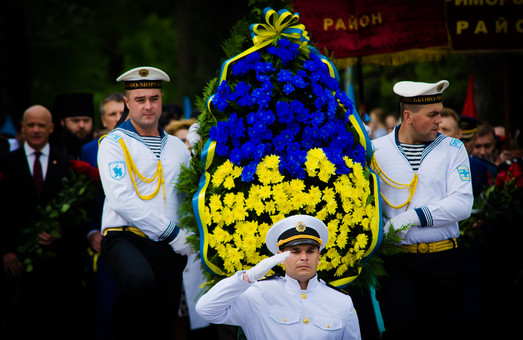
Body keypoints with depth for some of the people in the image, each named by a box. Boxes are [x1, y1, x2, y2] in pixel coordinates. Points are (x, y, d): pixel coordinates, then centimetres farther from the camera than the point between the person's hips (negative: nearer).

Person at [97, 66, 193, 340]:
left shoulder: (178, 147, 19)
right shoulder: (114, 143, 3)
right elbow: (121, 199, -9)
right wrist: (173, 232, -11)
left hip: (170, 246, 5)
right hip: (126, 238, -5)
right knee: (141, 281, -37)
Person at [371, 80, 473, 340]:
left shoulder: (452, 149, 6)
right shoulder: (376, 151, 4)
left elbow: (462, 203, -6)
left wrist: (415, 216, -15)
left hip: (441, 258, 2)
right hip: (396, 259, -1)